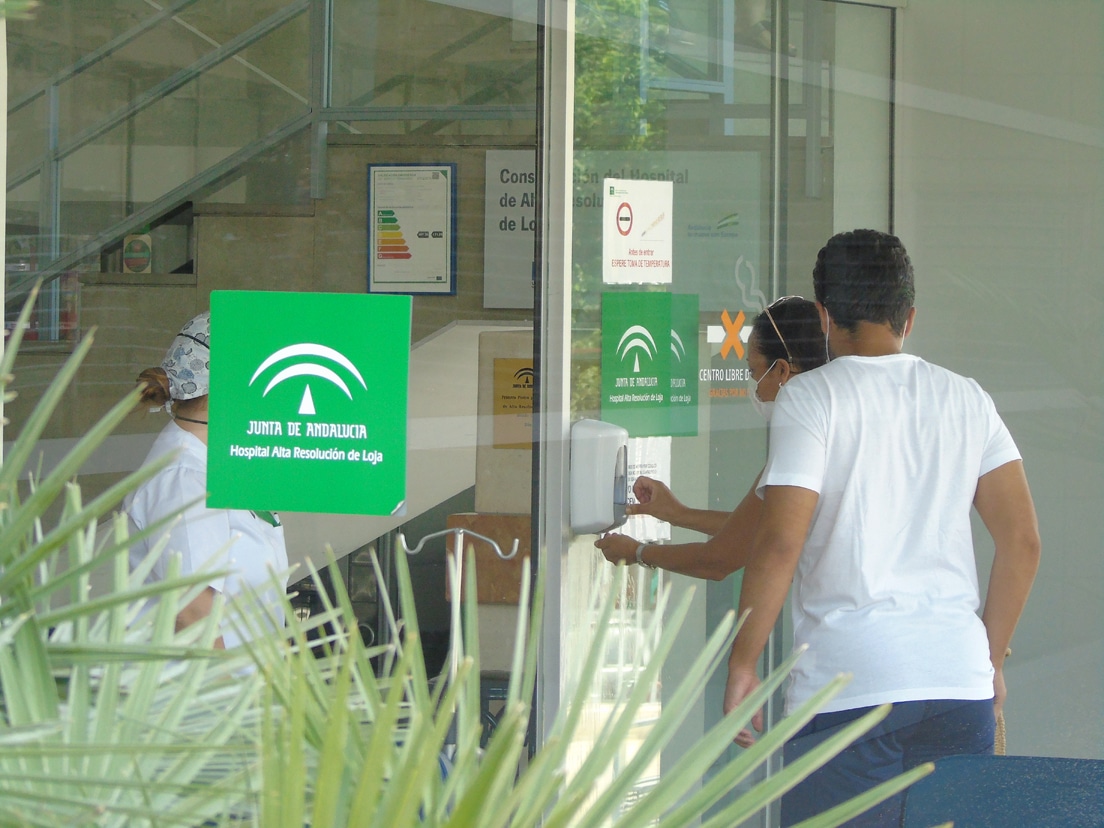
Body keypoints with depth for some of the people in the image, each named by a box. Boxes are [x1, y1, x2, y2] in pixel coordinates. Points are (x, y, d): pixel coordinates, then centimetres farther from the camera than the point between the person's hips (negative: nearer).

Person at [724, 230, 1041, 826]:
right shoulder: (967, 400, 11)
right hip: (960, 683, 4)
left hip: (847, 684, -4)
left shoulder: (809, 398, -2)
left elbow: (779, 545, -11)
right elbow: (1022, 541, 8)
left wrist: (741, 666, -3)